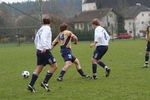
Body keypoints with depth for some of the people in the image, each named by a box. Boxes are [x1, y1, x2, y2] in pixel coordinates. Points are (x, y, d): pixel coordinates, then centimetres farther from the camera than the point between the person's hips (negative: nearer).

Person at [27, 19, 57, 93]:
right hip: (45, 51, -8)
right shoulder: (47, 28, -4)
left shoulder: (40, 29, 20)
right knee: (54, 66, 0)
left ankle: (31, 85, 1)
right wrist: (44, 47, -27)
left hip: (39, 51, 8)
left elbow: (36, 40, 26)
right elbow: (43, 37, -20)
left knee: (39, 68, 9)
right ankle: (44, 83, -5)